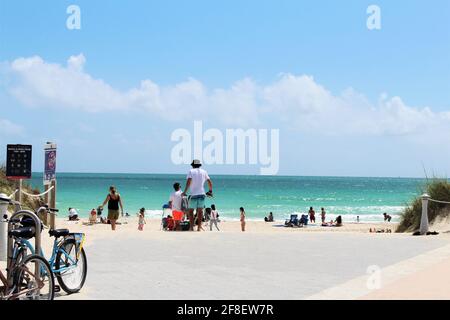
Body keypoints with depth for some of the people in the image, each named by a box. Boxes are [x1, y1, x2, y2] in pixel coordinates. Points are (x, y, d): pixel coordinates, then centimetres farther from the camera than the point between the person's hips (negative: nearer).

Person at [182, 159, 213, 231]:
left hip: (194, 194, -3)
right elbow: (210, 182, 10)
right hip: (202, 193, 3)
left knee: (191, 210, 5)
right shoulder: (204, 172, 11)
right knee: (200, 211, 7)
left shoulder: (191, 171, 1)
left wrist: (185, 191, -13)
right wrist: (210, 191, 23)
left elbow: (189, 181, -13)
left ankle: (191, 226, -4)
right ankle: (199, 227, 3)